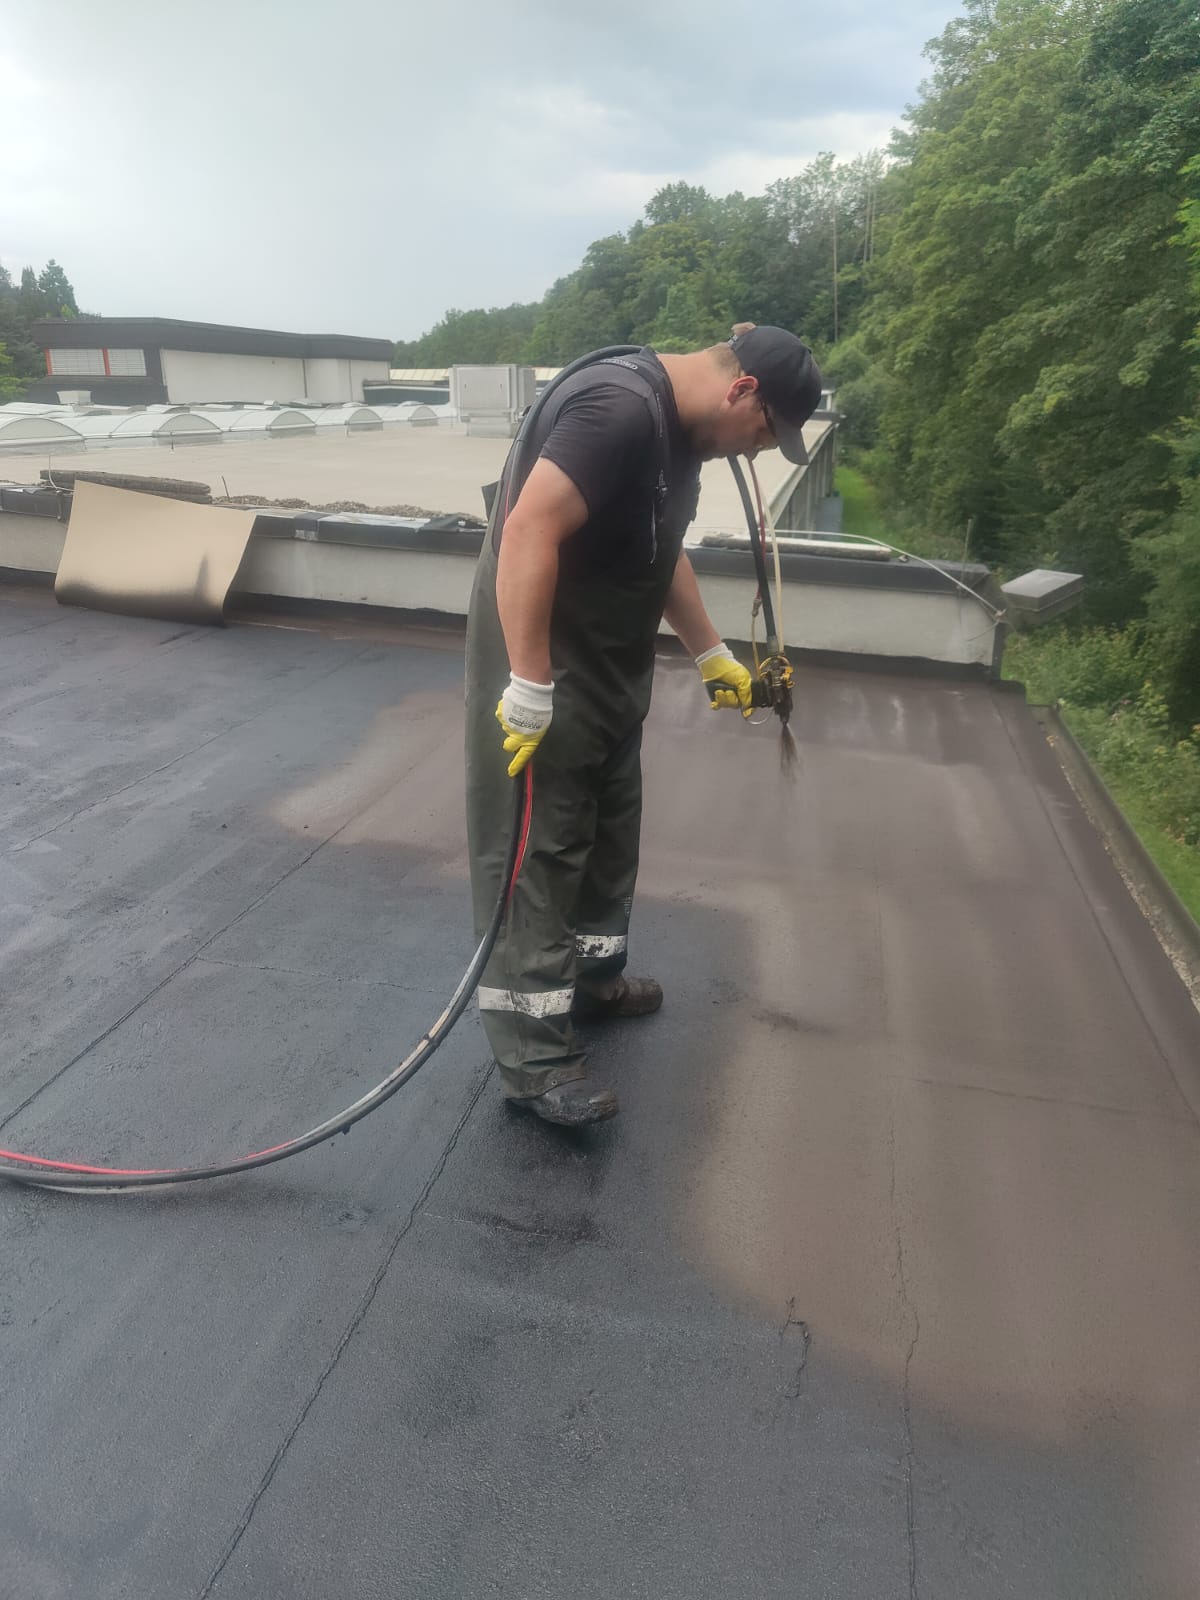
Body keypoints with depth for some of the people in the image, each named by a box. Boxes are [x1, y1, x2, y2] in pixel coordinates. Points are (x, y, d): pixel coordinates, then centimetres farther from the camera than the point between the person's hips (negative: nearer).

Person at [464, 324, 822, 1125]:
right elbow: (527, 532, -29)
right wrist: (530, 688, -30)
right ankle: (533, 1054, 9)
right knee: (537, 850, -3)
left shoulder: (680, 424, 10)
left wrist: (713, 654, 22)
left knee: (609, 829, 20)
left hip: (611, 668, 10)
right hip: (546, 669, -10)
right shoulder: (619, 407, -22)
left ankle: (591, 973, 39)